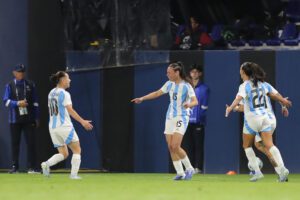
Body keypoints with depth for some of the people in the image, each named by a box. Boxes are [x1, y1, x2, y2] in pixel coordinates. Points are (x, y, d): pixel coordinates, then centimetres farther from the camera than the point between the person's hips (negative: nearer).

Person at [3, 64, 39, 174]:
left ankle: (31, 167, -3)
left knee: (31, 142, -5)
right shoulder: (10, 85, 5)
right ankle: (15, 166, 11)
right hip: (15, 119, 0)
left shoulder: (30, 85, 8)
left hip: (29, 118, 0)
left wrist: (36, 118, 4)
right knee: (15, 143, 4)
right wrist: (18, 103, -19)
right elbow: (6, 101, -4)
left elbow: (35, 102, 8)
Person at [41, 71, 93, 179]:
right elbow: (70, 111, -19)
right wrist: (82, 121, -20)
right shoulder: (64, 94, -10)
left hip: (53, 127, 7)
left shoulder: (51, 93, 13)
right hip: (64, 126, -7)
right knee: (77, 150, 5)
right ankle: (74, 174, -4)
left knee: (63, 153, 12)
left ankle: (46, 164, -11)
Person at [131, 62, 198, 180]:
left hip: (181, 118, -7)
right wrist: (142, 98, 17)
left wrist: (189, 104, -43)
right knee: (170, 146, 0)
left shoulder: (186, 86, -13)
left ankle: (189, 169, 1)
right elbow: (157, 93, 20)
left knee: (175, 146, -17)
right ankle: (180, 173, 6)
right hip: (170, 117, 7)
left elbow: (195, 101, -21)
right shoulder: (170, 84, 7)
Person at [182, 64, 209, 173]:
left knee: (198, 146, -4)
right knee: (188, 145, 4)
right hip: (187, 121, 4)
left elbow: (204, 106, -2)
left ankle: (198, 168, -3)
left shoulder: (204, 88, 0)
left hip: (198, 122, -4)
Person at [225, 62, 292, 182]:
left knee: (247, 146, 12)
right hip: (264, 117, 5)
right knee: (270, 145, -3)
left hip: (252, 118, -5)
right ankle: (282, 168, -21)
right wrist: (283, 100, 40)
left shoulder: (244, 86, -9)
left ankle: (257, 172, 4)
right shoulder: (259, 83, 10)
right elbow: (271, 94, 23)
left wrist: (231, 108, -43)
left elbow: (239, 98, -28)